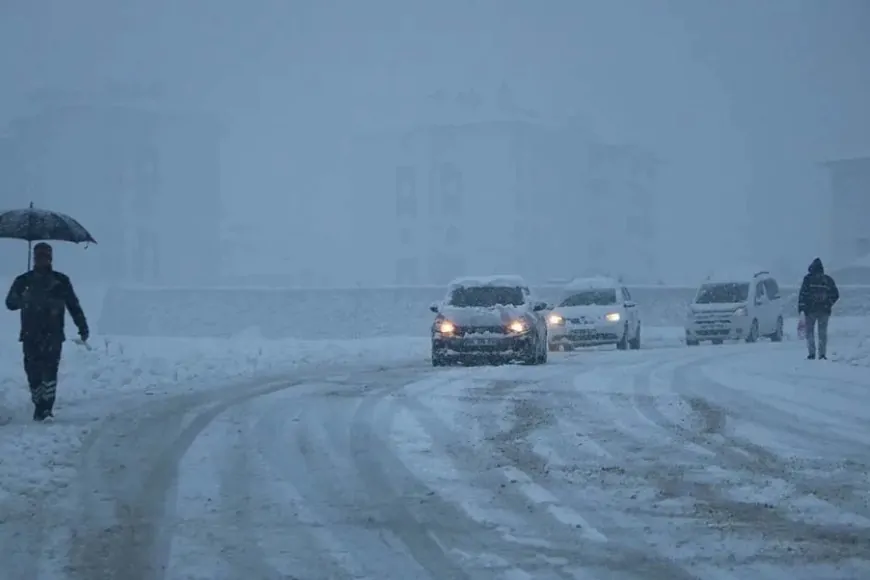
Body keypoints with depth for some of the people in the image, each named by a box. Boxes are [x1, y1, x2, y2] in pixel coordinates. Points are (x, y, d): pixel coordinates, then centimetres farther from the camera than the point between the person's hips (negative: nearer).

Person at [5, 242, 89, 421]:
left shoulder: (61, 281, 9)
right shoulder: (24, 281, 10)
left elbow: (74, 305, 13)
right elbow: (10, 303, 2)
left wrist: (83, 327, 8)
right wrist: (23, 298, -20)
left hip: (53, 334, -2)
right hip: (30, 335, 2)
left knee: (49, 370, -15)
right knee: (33, 373, 1)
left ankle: (45, 409, -20)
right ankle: (39, 406, 14)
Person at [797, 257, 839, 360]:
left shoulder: (808, 279, -4)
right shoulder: (828, 280, 8)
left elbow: (803, 293, -10)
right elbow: (835, 295, 10)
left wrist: (801, 307, -6)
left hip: (810, 310, -3)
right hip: (824, 311, 3)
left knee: (810, 331, 6)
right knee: (823, 332, 9)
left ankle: (812, 353, -4)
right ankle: (822, 353, 2)